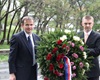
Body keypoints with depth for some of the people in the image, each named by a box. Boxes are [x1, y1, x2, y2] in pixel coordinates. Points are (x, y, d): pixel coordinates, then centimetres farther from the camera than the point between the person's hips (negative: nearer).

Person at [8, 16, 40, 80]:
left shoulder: (37, 38, 8)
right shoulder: (16, 37, -9)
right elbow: (12, 57, -10)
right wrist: (12, 73, -14)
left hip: (34, 71, 6)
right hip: (21, 72, -5)